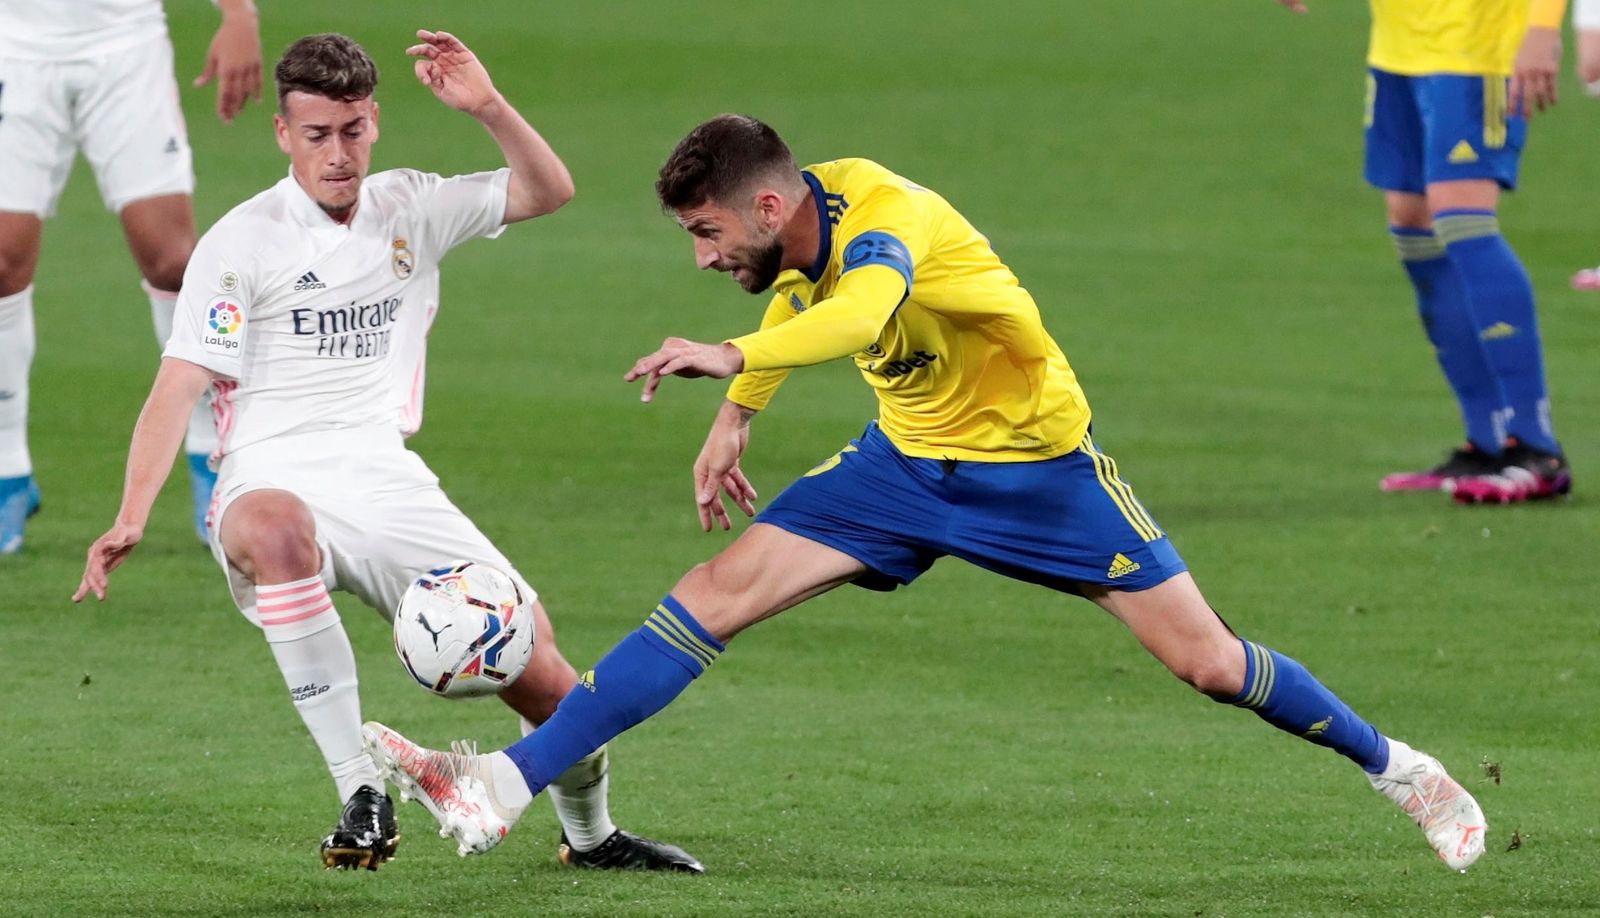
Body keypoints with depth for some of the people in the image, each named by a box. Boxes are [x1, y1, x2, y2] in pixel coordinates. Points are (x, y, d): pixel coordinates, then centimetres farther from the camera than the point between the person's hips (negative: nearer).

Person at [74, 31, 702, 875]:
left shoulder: (408, 209, 12)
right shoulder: (240, 243, -2)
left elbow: (546, 192, 10)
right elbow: (179, 387, -8)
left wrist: (488, 109, -9)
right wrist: (131, 518, -22)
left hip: (385, 481, 4)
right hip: (274, 481, -4)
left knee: (535, 669, -9)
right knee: (278, 530, -43)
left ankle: (590, 832, 23)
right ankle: (359, 790, -37)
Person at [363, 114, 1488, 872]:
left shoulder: (885, 217, -32)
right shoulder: (803, 227, -9)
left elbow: (861, 309, -56)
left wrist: (730, 358, -68)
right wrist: (735, 418, 14)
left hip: (1036, 458, -6)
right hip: (907, 459, 6)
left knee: (1204, 659, -4)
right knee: (720, 592, -10)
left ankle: (1394, 768, 21)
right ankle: (503, 789, -16)